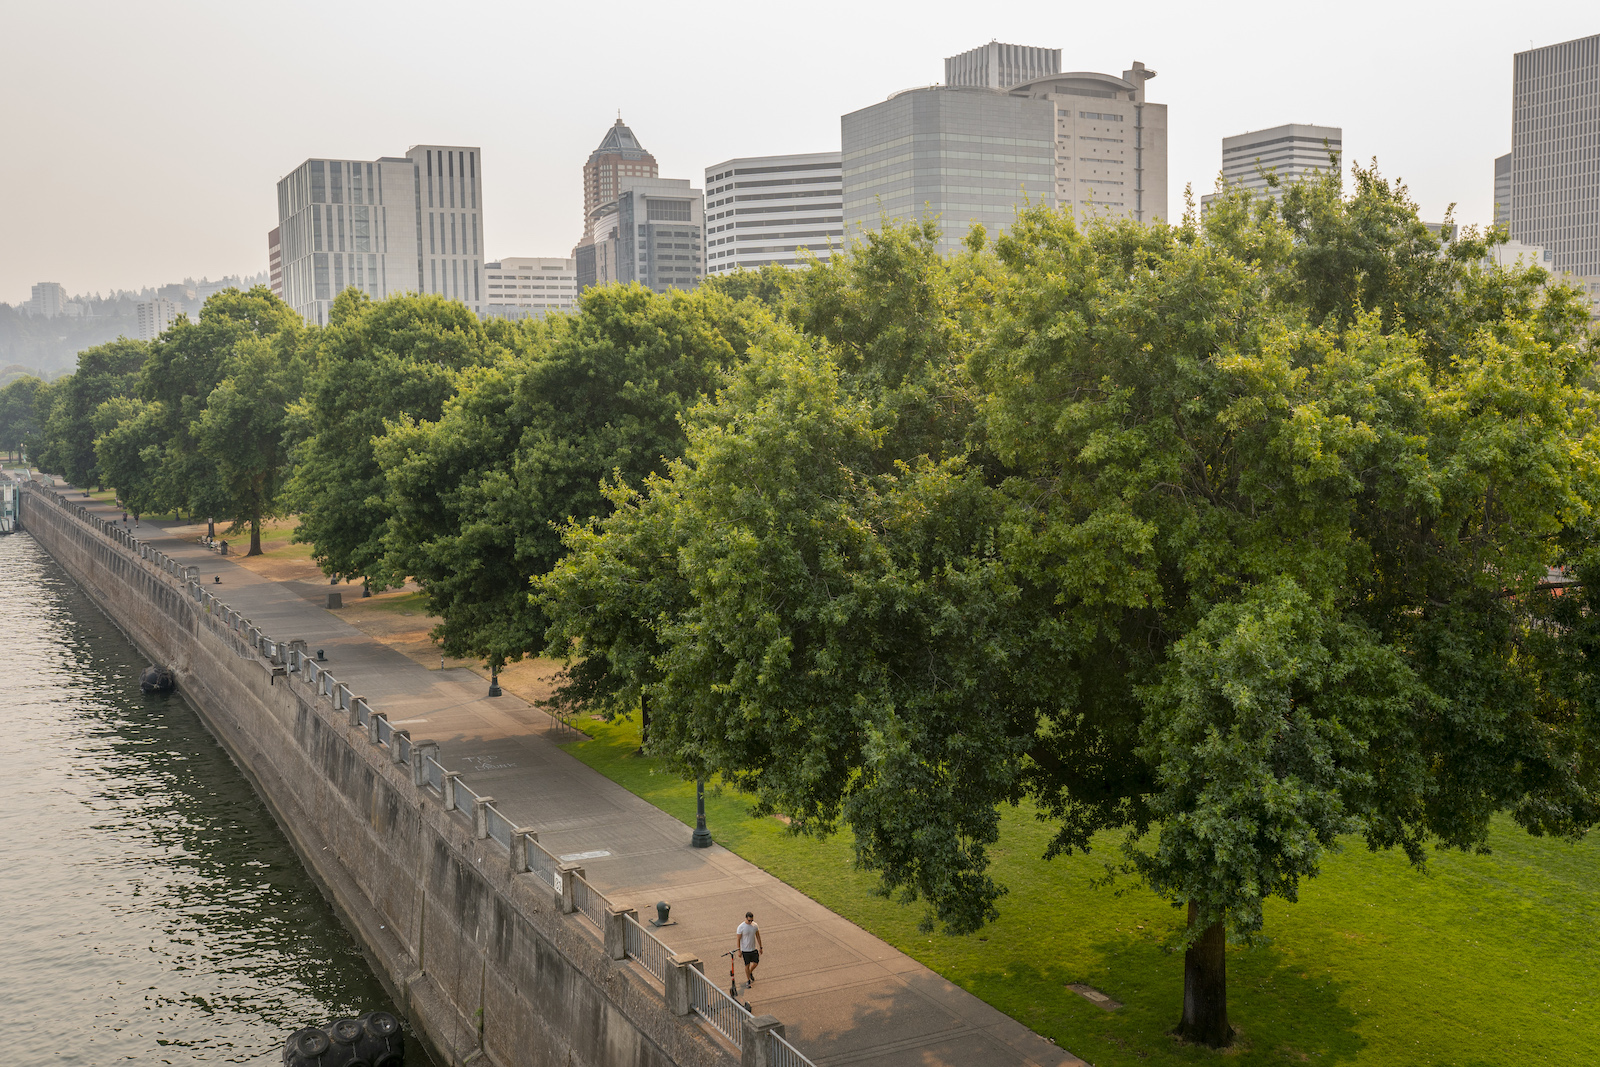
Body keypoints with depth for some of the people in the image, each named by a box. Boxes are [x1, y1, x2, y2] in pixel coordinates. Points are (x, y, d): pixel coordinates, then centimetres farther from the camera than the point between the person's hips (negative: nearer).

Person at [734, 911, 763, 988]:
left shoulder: (755, 925, -4)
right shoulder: (741, 927, -17)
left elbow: (758, 937, 7)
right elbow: (738, 939, -11)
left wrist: (760, 947, 10)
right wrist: (739, 950, -10)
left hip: (754, 949, 4)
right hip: (745, 950, -4)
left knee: (756, 963, 7)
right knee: (747, 965, 6)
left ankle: (750, 973, 38)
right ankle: (748, 980, 23)